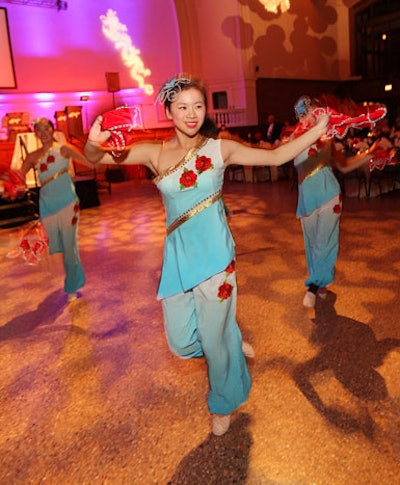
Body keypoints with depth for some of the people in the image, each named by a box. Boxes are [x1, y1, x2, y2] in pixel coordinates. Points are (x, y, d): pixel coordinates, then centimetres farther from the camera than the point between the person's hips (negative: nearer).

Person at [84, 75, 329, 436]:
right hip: (178, 255, 2)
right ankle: (232, 343, 38)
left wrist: (319, 130, -2)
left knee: (215, 337, 8)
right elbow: (96, 158, -3)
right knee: (182, 342, 4)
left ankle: (224, 404, 39)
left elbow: (276, 157, 4)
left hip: (215, 253, -2)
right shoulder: (154, 153, 0)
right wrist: (94, 142, -26)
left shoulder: (220, 149, -1)